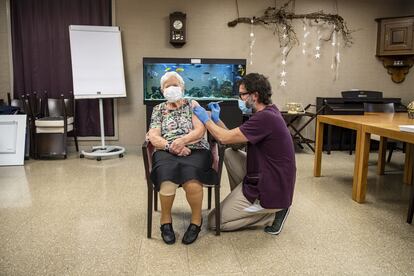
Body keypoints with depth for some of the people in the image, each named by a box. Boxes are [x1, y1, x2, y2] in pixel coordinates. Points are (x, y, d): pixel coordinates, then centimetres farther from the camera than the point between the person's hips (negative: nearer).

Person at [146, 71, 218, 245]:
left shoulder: (192, 105, 15)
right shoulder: (158, 109, 19)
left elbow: (200, 130, 2)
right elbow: (153, 137, 7)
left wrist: (182, 141, -16)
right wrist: (171, 146, -12)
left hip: (195, 151, -1)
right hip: (166, 152, 1)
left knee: (192, 182, -35)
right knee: (167, 182, -34)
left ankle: (196, 220, -8)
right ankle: (166, 220, -8)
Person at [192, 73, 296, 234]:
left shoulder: (265, 118, -25)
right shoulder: (268, 113, 8)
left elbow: (225, 138, -21)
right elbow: (234, 137, 10)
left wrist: (206, 119, -6)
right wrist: (216, 119, 7)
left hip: (270, 192, -10)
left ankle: (273, 214, 1)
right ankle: (240, 199, 17)